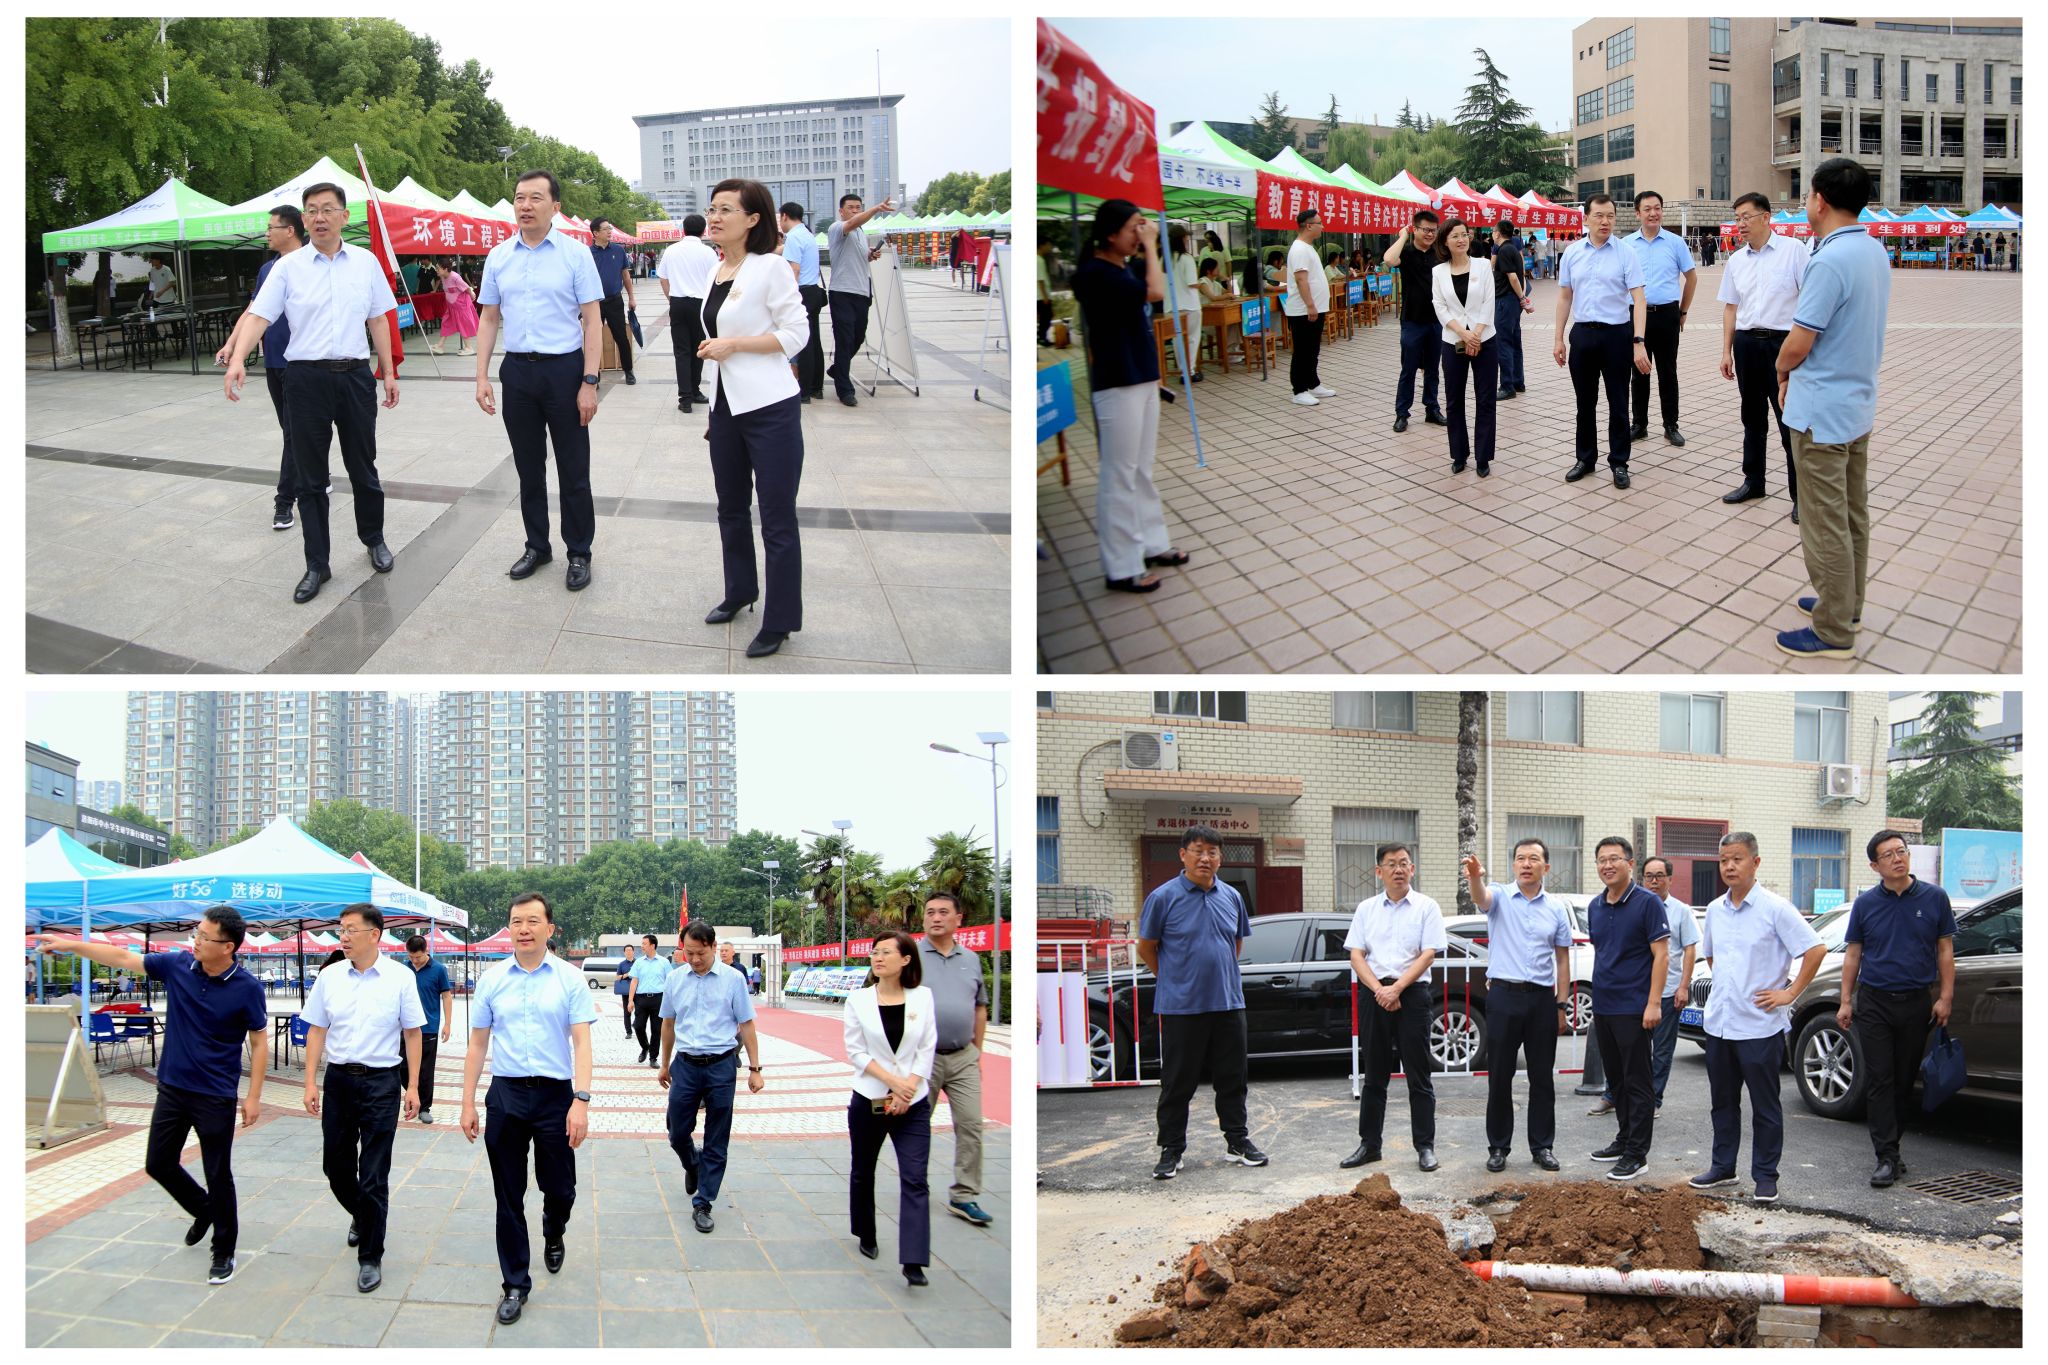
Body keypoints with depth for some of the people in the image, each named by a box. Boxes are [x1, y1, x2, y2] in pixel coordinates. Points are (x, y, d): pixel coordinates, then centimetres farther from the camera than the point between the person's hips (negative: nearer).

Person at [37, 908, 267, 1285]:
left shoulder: (246, 988, -15)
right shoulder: (177, 966, -5)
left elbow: (258, 1042, -7)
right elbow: (122, 957, 3)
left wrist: (254, 1096, -10)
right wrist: (67, 944, 2)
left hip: (215, 1097, -5)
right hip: (171, 1088, 5)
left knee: (218, 1175, 2)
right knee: (158, 1164, 12)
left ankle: (224, 1252, 18)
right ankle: (203, 1210, 39)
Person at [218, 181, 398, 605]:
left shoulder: (366, 262, 5)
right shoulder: (288, 267, -1)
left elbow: (378, 320, 11)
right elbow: (258, 315, -9)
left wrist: (389, 372, 9)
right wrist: (236, 359, -24)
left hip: (355, 375, 1)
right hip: (306, 377, -1)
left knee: (363, 468, 12)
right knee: (311, 476, 4)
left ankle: (374, 539, 33)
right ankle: (316, 565, 10)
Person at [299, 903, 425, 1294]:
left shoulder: (400, 979, -5)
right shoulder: (330, 977, 2)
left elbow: (412, 1034, 0)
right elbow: (316, 1030, 7)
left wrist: (412, 1087, -2)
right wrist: (310, 1082, 1)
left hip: (381, 1082, -3)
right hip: (338, 1079, 4)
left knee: (373, 1176, -3)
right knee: (335, 1165, 14)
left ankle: (370, 1258, 8)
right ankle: (360, 1216, 44)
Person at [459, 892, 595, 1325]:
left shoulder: (570, 980, -3)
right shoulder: (492, 980, 4)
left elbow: (581, 1042, -8)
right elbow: (478, 1045, 9)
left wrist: (581, 1101, -17)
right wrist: (468, 1103, 5)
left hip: (555, 1095, -2)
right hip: (506, 1095, 2)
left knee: (559, 1188, 7)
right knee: (509, 1196, 5)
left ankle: (553, 1236, 41)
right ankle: (515, 1285, 15)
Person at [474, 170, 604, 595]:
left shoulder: (575, 254, -6)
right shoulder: (498, 257, 5)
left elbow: (591, 322, -7)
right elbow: (489, 319, 11)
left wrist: (589, 382, -12)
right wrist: (482, 377, 3)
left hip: (564, 369, -4)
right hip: (517, 370, 4)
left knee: (573, 471, 3)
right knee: (528, 468, 13)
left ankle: (578, 554, 13)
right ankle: (536, 547, 26)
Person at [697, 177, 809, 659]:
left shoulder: (769, 268, -11)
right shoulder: (718, 272, 11)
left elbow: (795, 334, -12)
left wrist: (733, 344, -19)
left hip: (769, 409, -8)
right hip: (726, 407, 8)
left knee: (777, 520, -1)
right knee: (731, 508, 19)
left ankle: (780, 621, 7)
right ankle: (739, 592, 36)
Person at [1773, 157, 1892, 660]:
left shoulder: (1830, 261, -24)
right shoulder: (1874, 251, 6)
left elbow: (1797, 345, -21)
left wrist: (1783, 372, 1)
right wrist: (1799, 376, 8)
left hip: (1822, 412, -10)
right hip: (1859, 404, 10)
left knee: (1825, 525, -2)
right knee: (1853, 514, 19)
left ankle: (1833, 633, 4)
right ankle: (1847, 605, 31)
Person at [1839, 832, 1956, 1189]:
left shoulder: (1934, 898, 2)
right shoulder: (1866, 904, 3)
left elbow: (1945, 950, 5)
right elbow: (1852, 954, 8)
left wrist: (1945, 997, -2)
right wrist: (1846, 1002, 3)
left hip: (1916, 1003, 0)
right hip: (1874, 1002, 0)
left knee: (1904, 1080, 7)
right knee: (1881, 1080, -5)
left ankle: (1889, 1144, 19)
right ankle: (1888, 1158, -7)